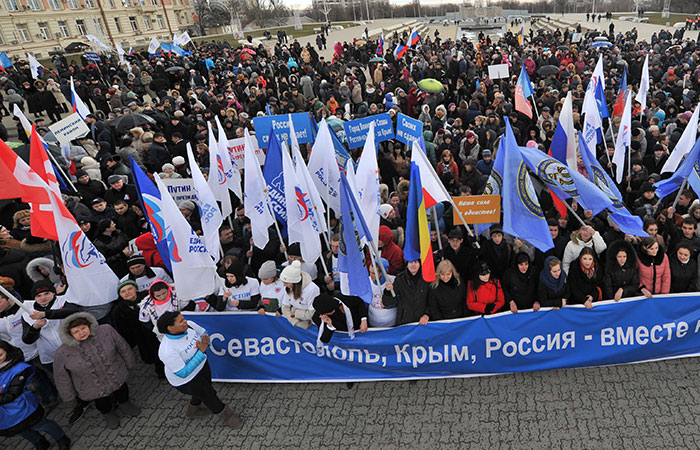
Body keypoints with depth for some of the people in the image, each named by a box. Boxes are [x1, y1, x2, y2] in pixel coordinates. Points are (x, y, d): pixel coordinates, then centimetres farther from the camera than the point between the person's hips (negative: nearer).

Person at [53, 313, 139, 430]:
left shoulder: (106, 331, -23)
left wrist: (129, 364, 3)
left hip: (117, 378, 1)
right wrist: (69, 396, 0)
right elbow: (61, 377, -9)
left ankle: (124, 405, 59)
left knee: (123, 392, 26)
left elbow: (123, 348, -8)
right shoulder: (63, 353, -24)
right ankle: (108, 414, 56)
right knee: (103, 405, 22)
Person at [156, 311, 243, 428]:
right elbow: (183, 373, -31)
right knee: (208, 395, 12)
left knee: (202, 389, 29)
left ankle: (193, 410, 59)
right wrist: (201, 352, -36)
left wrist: (205, 342, -27)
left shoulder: (189, 325, -21)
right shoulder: (167, 351, -37)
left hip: (201, 365, 6)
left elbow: (204, 333, -2)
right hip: (185, 379, -6)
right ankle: (225, 415, 39)